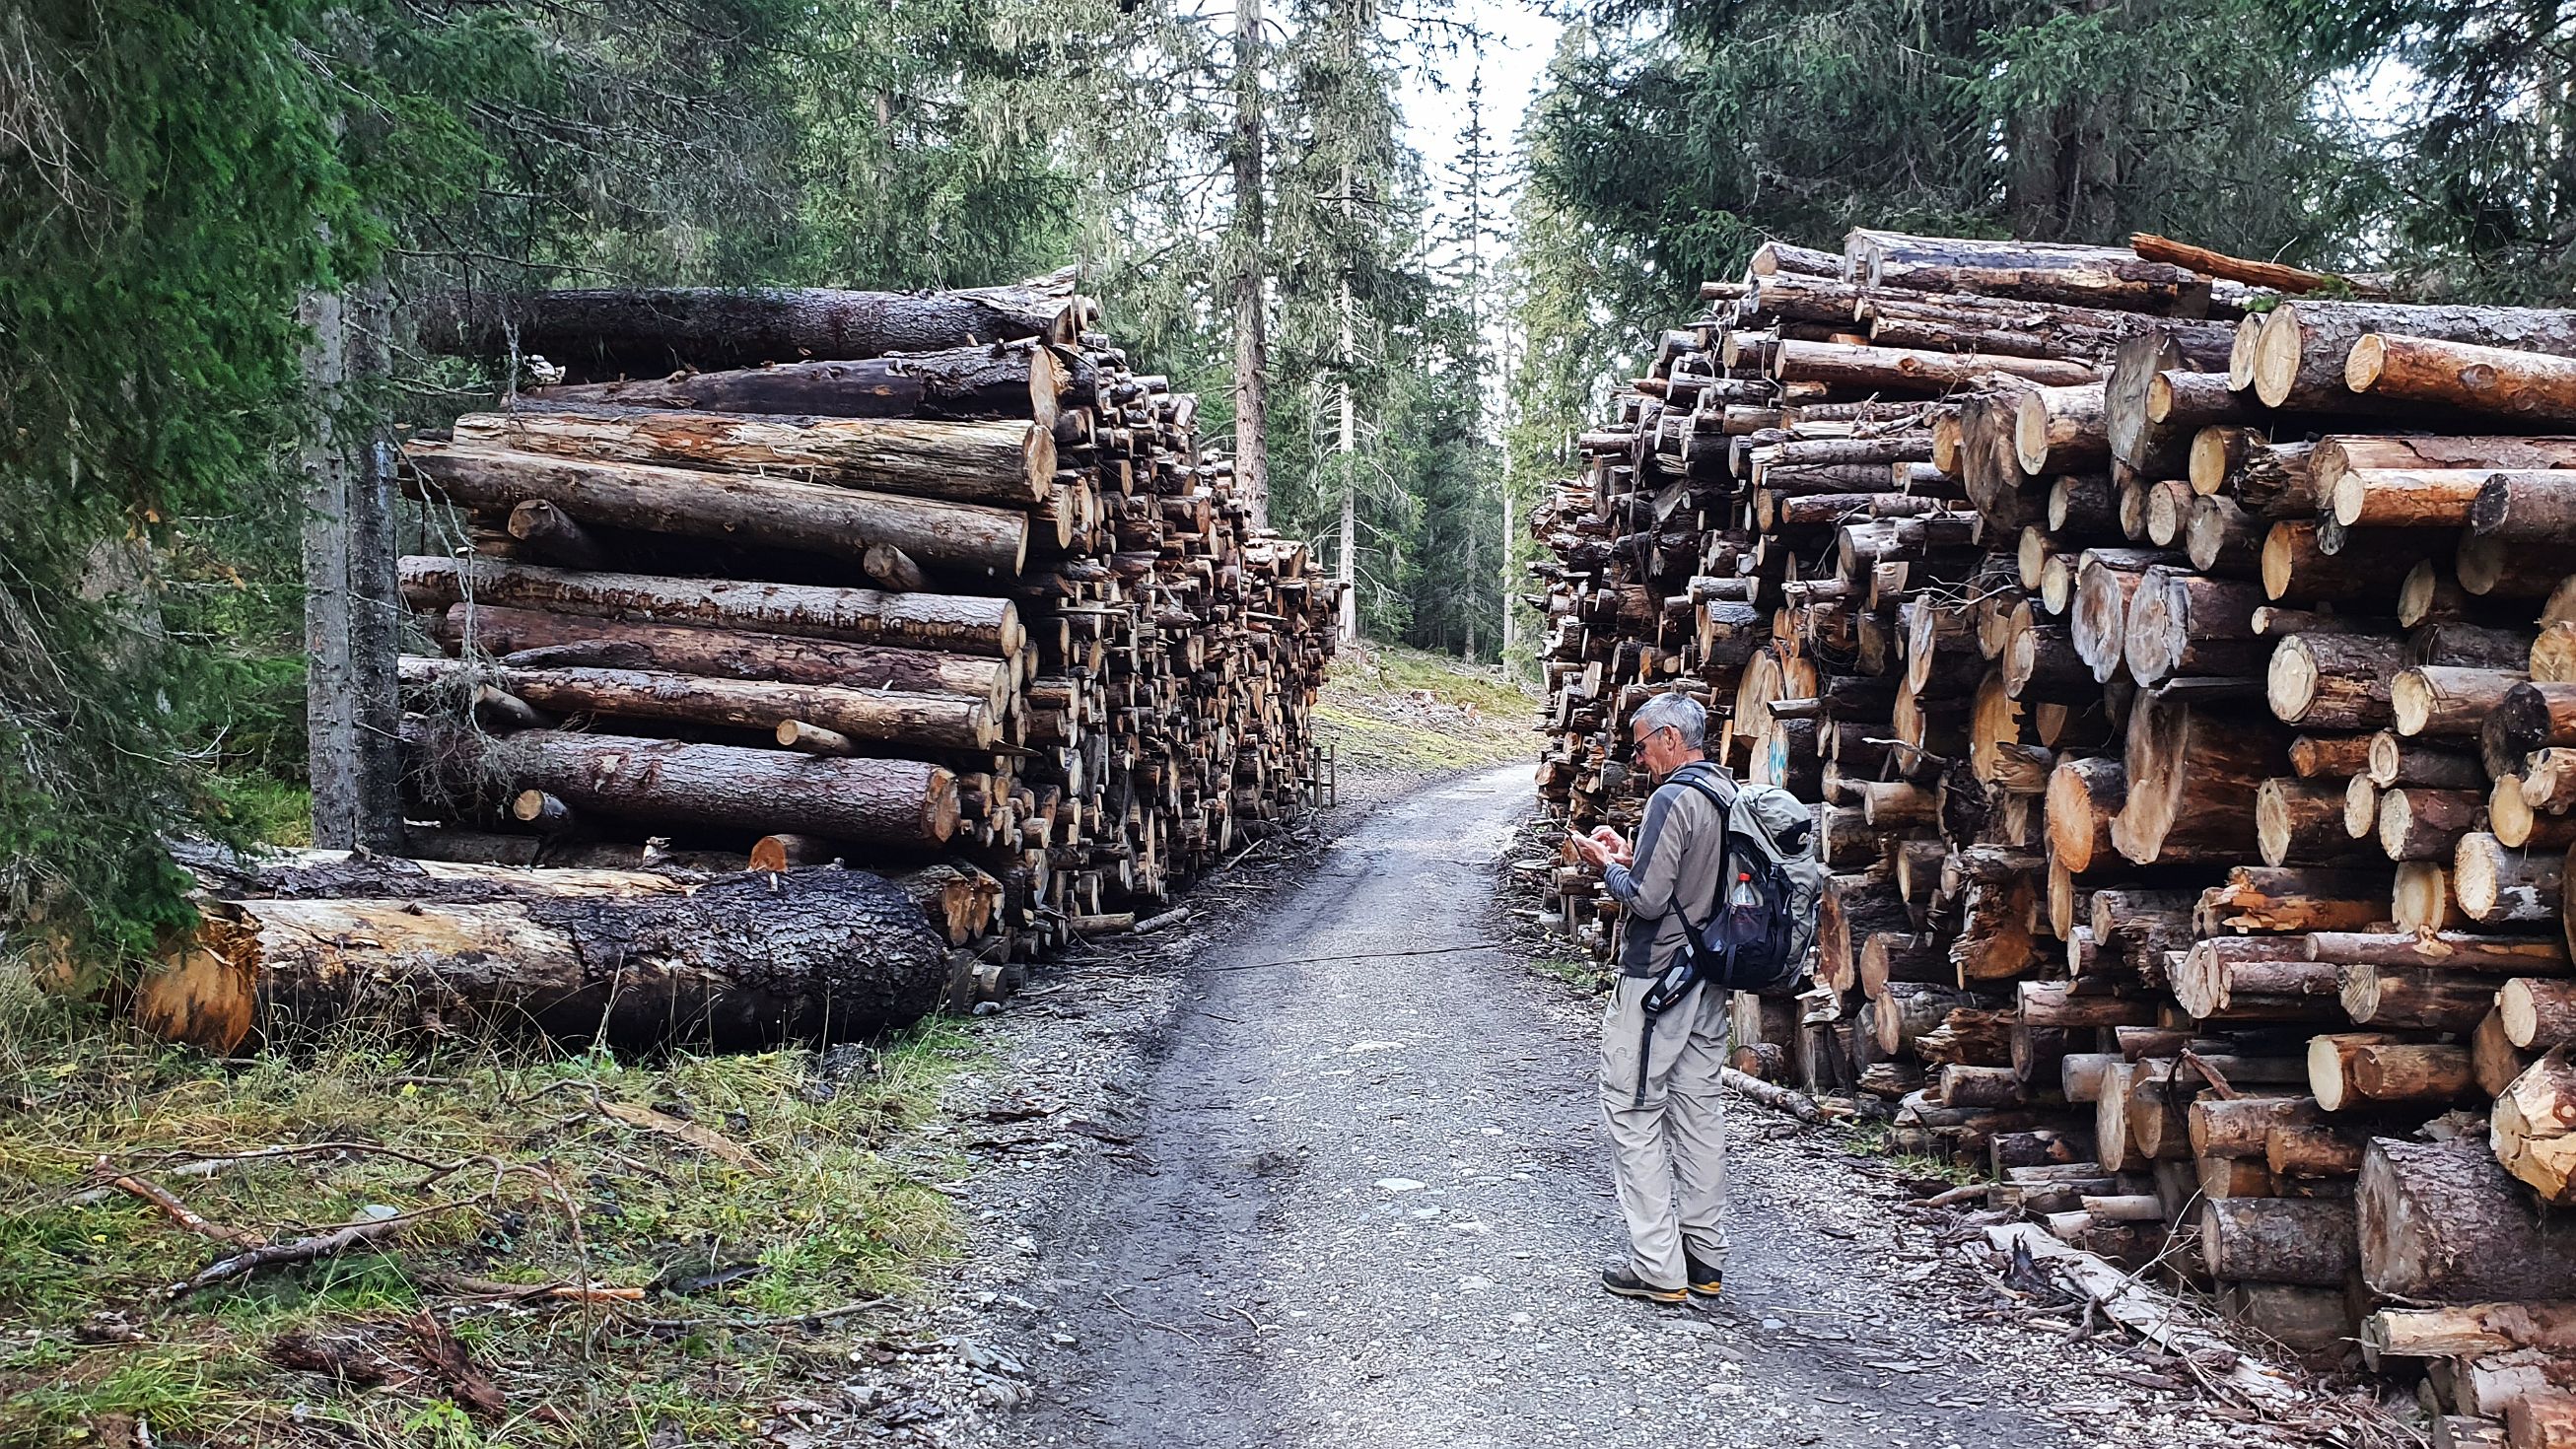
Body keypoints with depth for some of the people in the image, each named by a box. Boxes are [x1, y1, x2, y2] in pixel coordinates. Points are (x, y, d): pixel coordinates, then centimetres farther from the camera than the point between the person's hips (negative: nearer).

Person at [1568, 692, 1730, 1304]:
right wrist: (1631, 856, 12)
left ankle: (1658, 1268, 0)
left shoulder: (1673, 800, -20)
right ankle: (1706, 1258, 21)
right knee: (1699, 1109, 14)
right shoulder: (1729, 795, 8)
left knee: (1633, 1112, -1)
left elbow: (1647, 898, -23)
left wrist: (1607, 865, -5)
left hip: (1656, 975, -9)